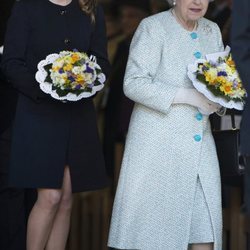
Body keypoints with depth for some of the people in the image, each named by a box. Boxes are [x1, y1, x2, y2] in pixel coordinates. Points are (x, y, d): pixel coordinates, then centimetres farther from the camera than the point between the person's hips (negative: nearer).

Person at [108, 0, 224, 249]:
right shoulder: (153, 28, -6)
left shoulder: (212, 31, 13)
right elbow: (133, 83, -13)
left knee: (205, 227, -1)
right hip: (159, 142, -5)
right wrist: (187, 96, -19)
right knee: (152, 220, -2)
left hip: (200, 142, 5)